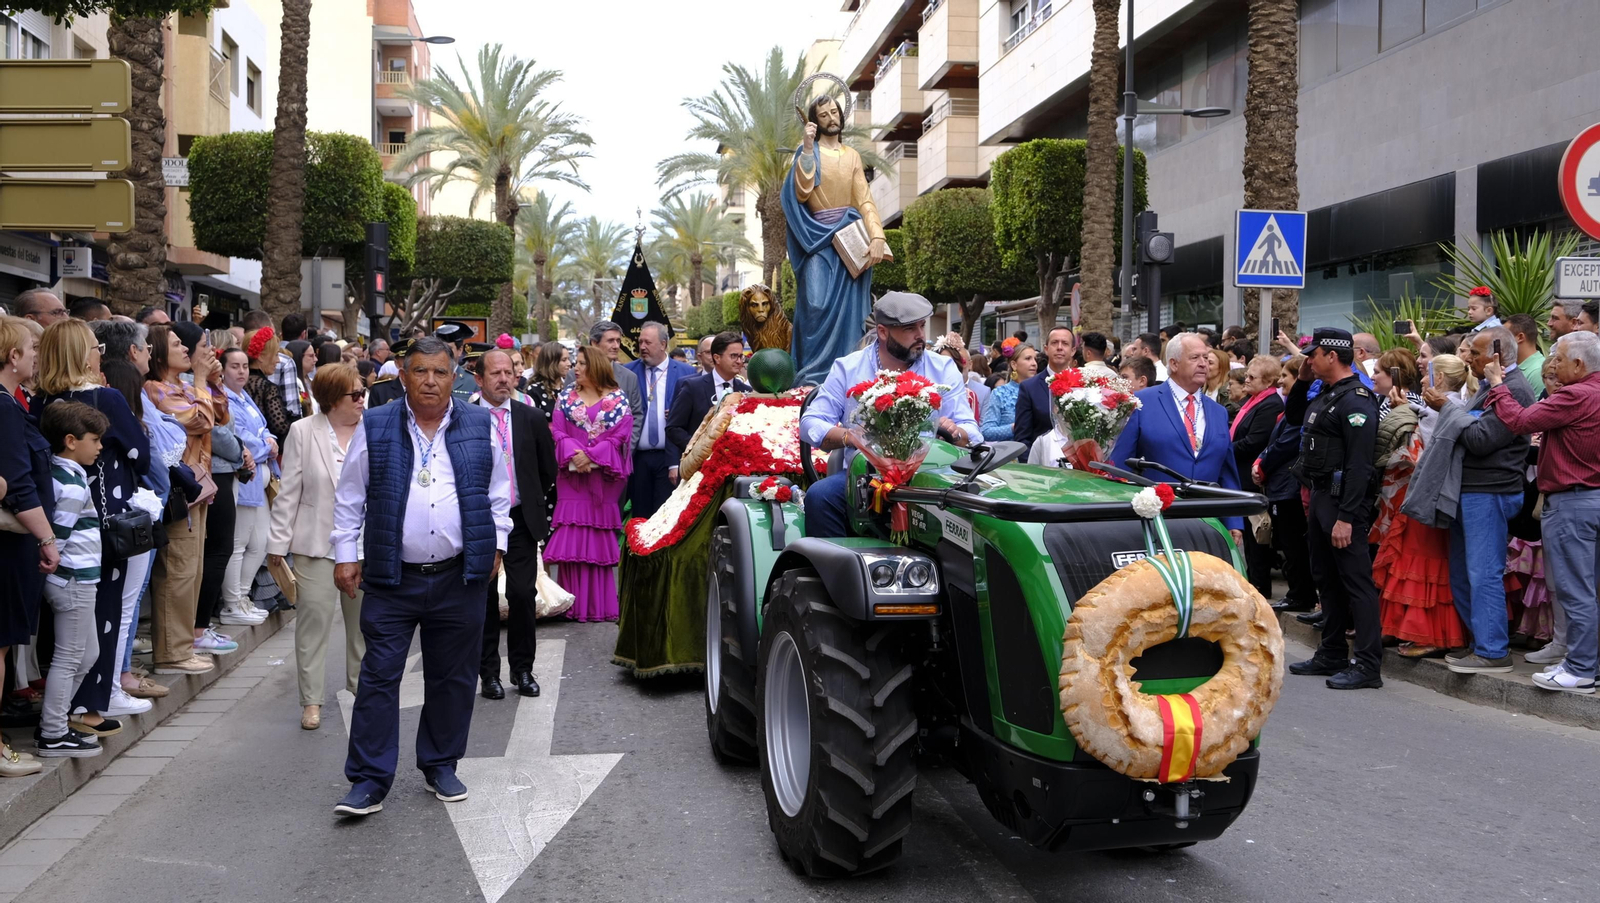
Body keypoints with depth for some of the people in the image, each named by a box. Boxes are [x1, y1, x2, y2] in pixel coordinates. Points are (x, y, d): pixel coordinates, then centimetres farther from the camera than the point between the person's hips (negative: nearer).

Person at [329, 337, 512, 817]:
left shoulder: (481, 426, 5)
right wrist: (346, 554, 2)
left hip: (459, 578, 2)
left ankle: (441, 766, 27)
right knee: (378, 678, -2)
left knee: (452, 678, 11)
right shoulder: (374, 427, 2)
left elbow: (498, 493, 13)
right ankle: (369, 781, 5)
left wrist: (495, 545, 8)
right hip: (391, 579, -1)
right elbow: (349, 496, 6)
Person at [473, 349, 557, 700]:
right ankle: (489, 672, 17)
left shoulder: (532, 417, 4)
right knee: (484, 597, 6)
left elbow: (548, 470, 11)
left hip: (522, 519, 1)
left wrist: (540, 510, 12)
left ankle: (522, 669, 14)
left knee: (523, 594, -1)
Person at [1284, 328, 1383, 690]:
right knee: (1328, 578, 16)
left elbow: (1359, 464, -22)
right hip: (1320, 497, 10)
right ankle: (1332, 654, 26)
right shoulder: (1325, 395, 14)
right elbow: (1292, 417, 32)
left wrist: (1346, 517, -25)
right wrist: (1302, 381, 15)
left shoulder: (1356, 400, -16)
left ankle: (1368, 665, -6)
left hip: (1343, 501, -10)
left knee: (1355, 580, -8)